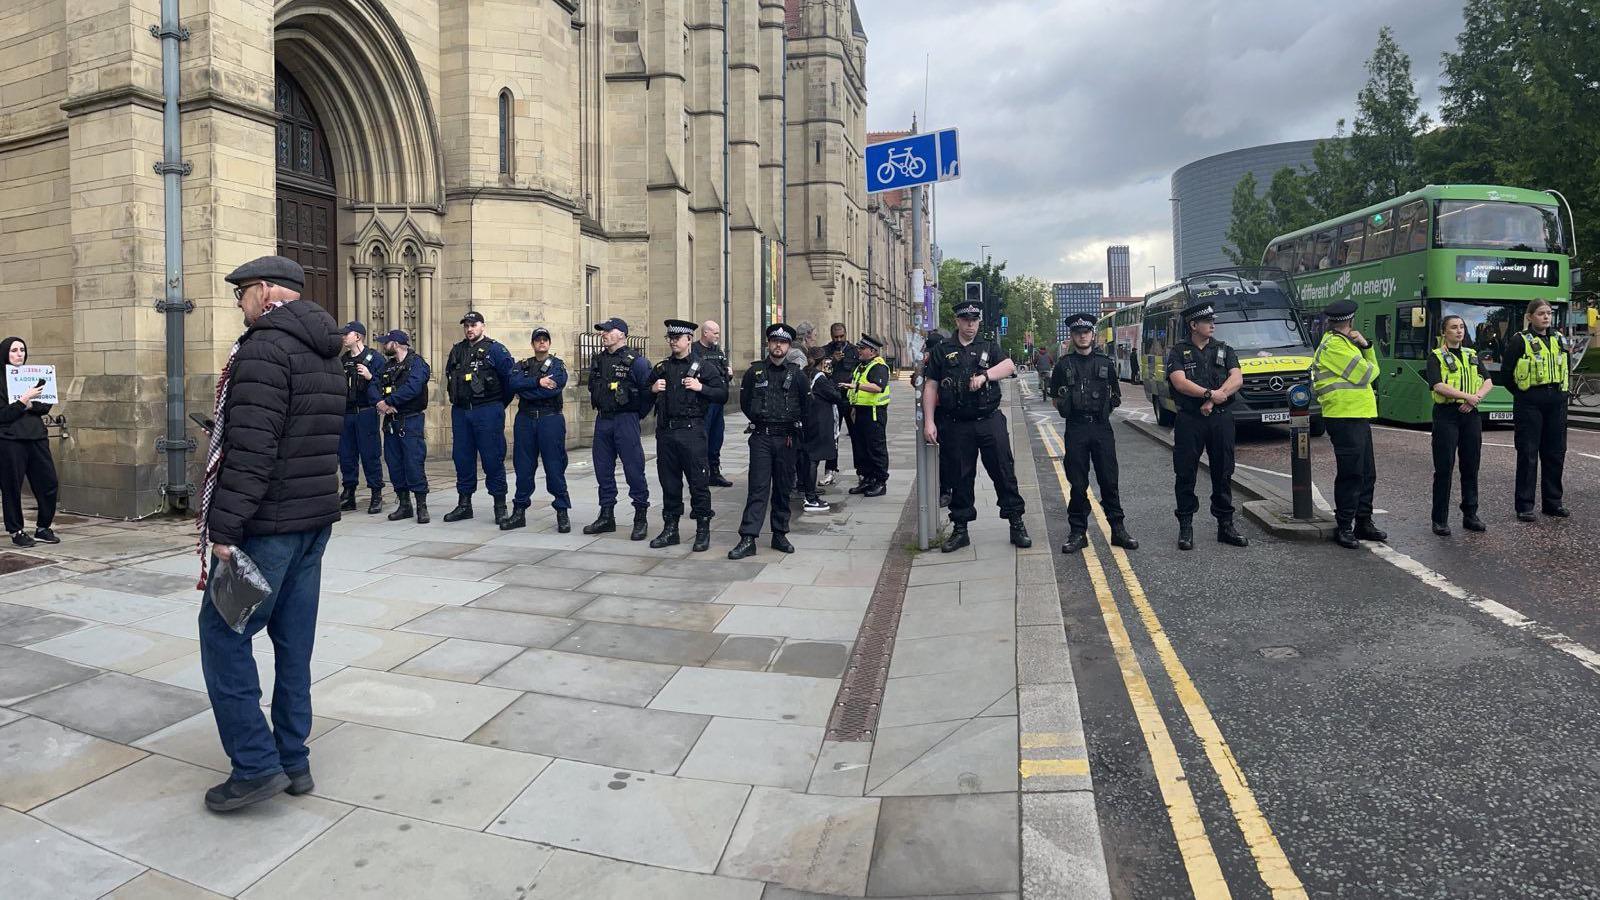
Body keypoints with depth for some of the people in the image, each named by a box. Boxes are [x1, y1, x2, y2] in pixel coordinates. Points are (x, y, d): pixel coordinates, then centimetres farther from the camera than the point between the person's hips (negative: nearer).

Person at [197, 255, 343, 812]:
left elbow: (251, 448, -22)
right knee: (294, 641, 12)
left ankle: (257, 765, 3)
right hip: (316, 517, 9)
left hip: (267, 523, -9)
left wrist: (222, 527, -19)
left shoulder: (265, 347, -14)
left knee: (223, 636, 1)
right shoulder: (325, 353, 15)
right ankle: (293, 761, 20)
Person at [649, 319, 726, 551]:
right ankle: (670, 528, 21)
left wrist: (701, 387, -14)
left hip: (691, 430, -4)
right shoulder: (661, 368, 15)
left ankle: (703, 531, 8)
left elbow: (723, 395, -2)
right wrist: (652, 389, 2)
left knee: (698, 482, -2)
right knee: (669, 482, 10)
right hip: (665, 431, 5)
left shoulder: (704, 367, 2)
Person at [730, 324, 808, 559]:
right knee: (758, 488, -7)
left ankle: (780, 535, 18)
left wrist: (792, 427, 8)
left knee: (783, 488, 8)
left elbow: (805, 407, 13)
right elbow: (745, 403, 10)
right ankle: (748, 539, -9)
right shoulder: (754, 371, 4)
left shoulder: (797, 374, 6)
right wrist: (761, 422, 8)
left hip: (787, 438, 2)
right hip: (761, 437, -1)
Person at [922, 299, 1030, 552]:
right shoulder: (942, 351, 9)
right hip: (957, 425, 0)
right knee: (960, 478, 6)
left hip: (990, 422, 0)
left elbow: (1009, 365, -8)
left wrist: (984, 375, -25)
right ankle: (960, 529, 17)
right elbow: (930, 387, 5)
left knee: (1004, 472, 1)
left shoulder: (989, 347, 10)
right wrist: (929, 421, -4)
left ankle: (1017, 524, 10)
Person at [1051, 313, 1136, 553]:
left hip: (1102, 427, 1)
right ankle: (1078, 532, 9)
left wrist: (1107, 405, 5)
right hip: (1075, 428, -1)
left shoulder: (1106, 362, 9)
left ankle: (1118, 528, 11)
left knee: (1109, 480, 2)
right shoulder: (1064, 365, 6)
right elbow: (1055, 399, 11)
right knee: (1078, 483, 2)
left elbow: (1116, 396, 17)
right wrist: (1066, 407, -1)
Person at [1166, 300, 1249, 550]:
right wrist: (1210, 394, -18)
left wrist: (1213, 400, -15)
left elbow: (1237, 379, -2)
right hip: (1189, 420, -3)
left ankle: (1225, 525, 16)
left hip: (1220, 419, 3)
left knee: (1223, 474, 7)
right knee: (1185, 474, 0)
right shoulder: (1178, 352, 4)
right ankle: (1185, 527, 7)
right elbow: (1179, 382, -11)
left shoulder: (1224, 350, 13)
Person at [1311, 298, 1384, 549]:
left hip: (1358, 416, 10)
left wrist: (1366, 345, 3)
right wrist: (1370, 367, 8)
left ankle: (1363, 522, 22)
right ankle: (1344, 527, -1)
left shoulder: (1344, 343, 20)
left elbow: (1372, 367, 18)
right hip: (1344, 417, -10)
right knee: (1350, 474, -7)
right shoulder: (1334, 345, -12)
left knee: (1367, 473, 14)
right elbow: (1366, 374, -15)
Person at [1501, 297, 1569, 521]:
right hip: (1530, 403, -6)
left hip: (1556, 401, 6)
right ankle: (1524, 506, 2)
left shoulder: (1560, 339, 12)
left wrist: (1561, 391, 13)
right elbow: (1506, 372, -4)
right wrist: (1521, 394, 0)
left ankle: (1552, 502, 19)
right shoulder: (1519, 340, -5)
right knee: (1528, 454, -3)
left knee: (1555, 452, 9)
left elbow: (1567, 369, 22)